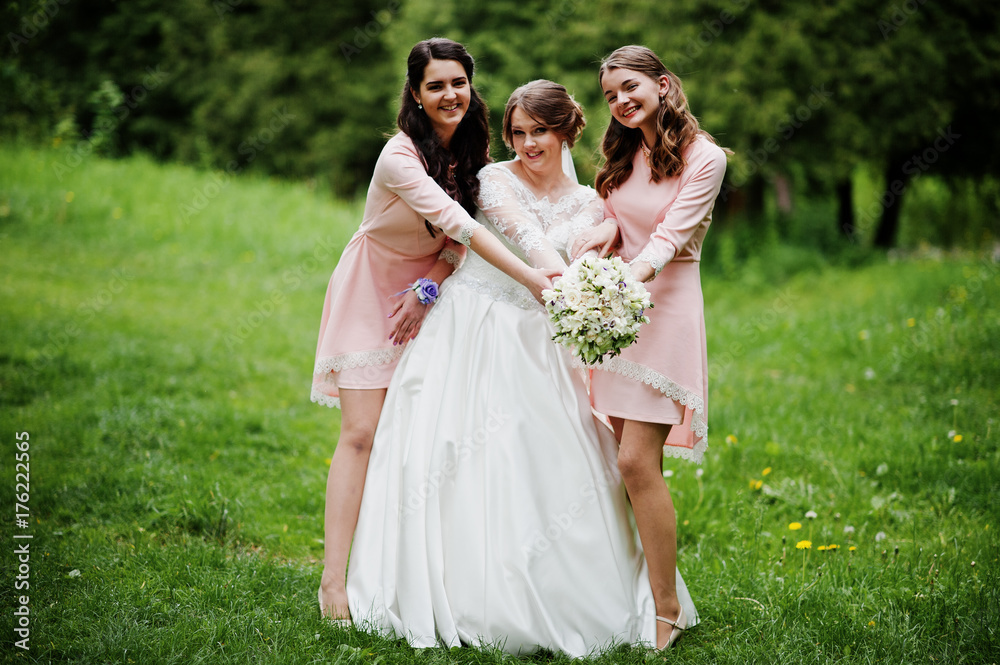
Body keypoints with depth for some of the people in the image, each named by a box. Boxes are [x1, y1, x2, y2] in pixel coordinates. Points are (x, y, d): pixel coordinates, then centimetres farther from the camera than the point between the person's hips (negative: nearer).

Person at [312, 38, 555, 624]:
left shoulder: (474, 152, -4)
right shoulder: (399, 157, -25)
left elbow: (462, 239, 1)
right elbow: (459, 224, -36)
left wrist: (430, 289, -15)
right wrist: (532, 279, -43)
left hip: (430, 292, 5)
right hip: (371, 291, -5)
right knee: (362, 433, -11)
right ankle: (334, 580, -10)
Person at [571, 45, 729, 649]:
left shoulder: (704, 157, -6)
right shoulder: (624, 154, 15)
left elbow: (671, 235, -15)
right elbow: (617, 221, 9)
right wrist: (598, 235, -15)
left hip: (666, 303, -6)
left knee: (638, 460, -13)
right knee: (628, 456, 3)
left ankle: (668, 611, -5)